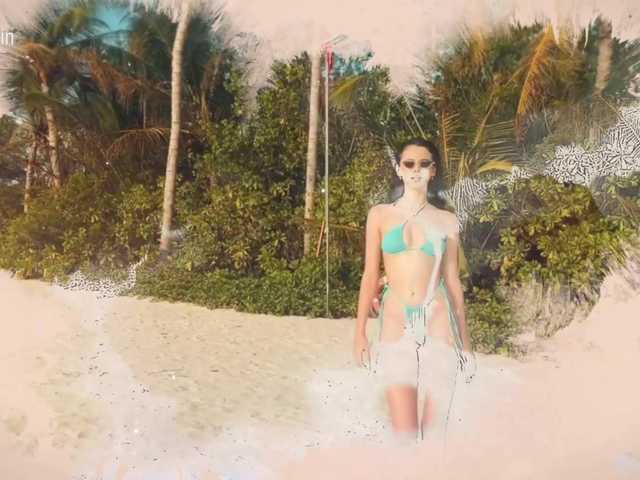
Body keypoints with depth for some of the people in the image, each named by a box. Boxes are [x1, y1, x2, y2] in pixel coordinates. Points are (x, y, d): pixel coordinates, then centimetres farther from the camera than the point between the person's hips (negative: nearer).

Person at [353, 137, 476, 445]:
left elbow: (452, 281, 11)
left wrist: (466, 342, 10)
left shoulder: (447, 221, 9)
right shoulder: (380, 215, 7)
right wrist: (360, 333, 0)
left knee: (435, 430, 4)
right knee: (405, 433, -5)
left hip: (438, 325, 1)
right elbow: (370, 275, 5)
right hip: (397, 327, -1)